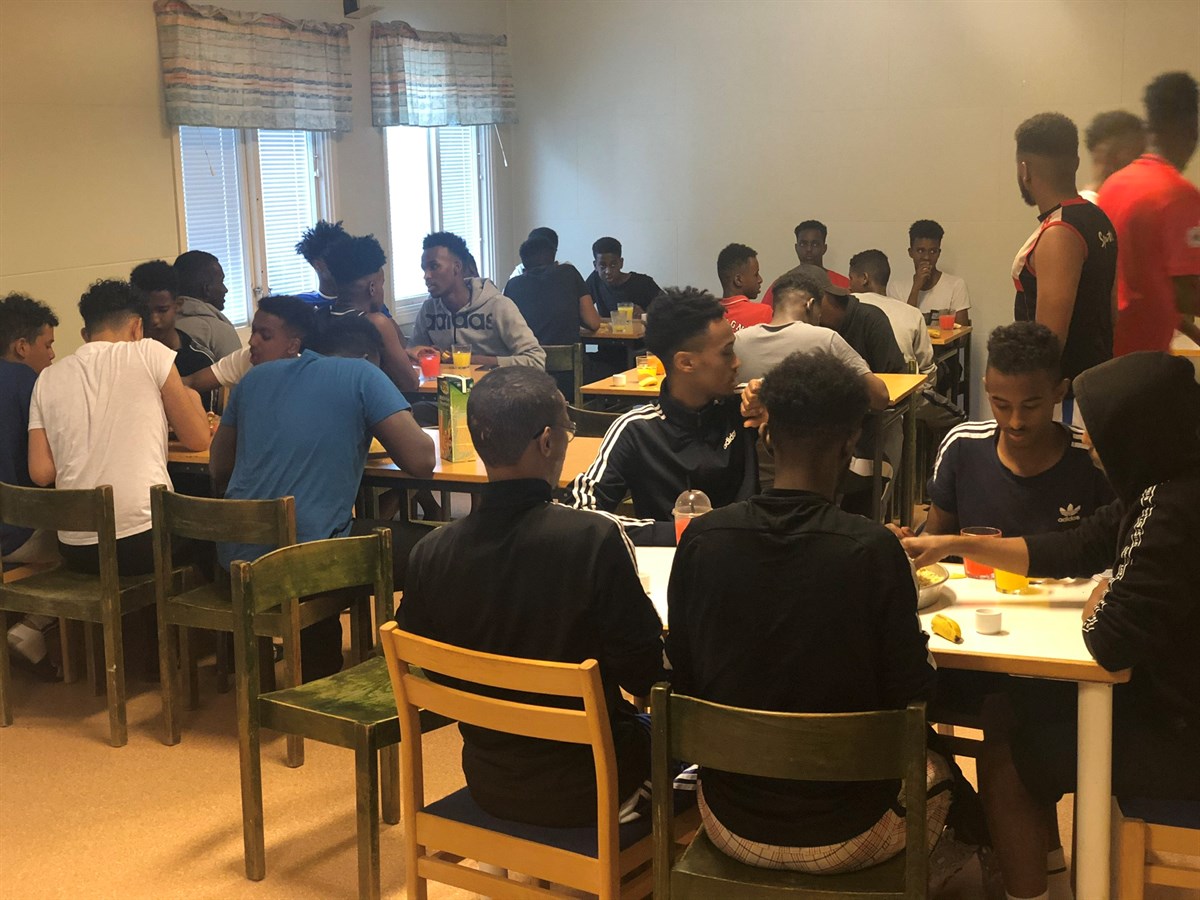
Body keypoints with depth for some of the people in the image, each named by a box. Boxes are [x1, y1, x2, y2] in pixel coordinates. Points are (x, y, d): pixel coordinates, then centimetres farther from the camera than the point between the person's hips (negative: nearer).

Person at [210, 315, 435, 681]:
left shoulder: (256, 376, 13)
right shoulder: (363, 375, -1)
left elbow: (218, 469, 19)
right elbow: (422, 461, -7)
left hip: (234, 560, 6)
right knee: (413, 545, 16)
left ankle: (319, 681, 42)